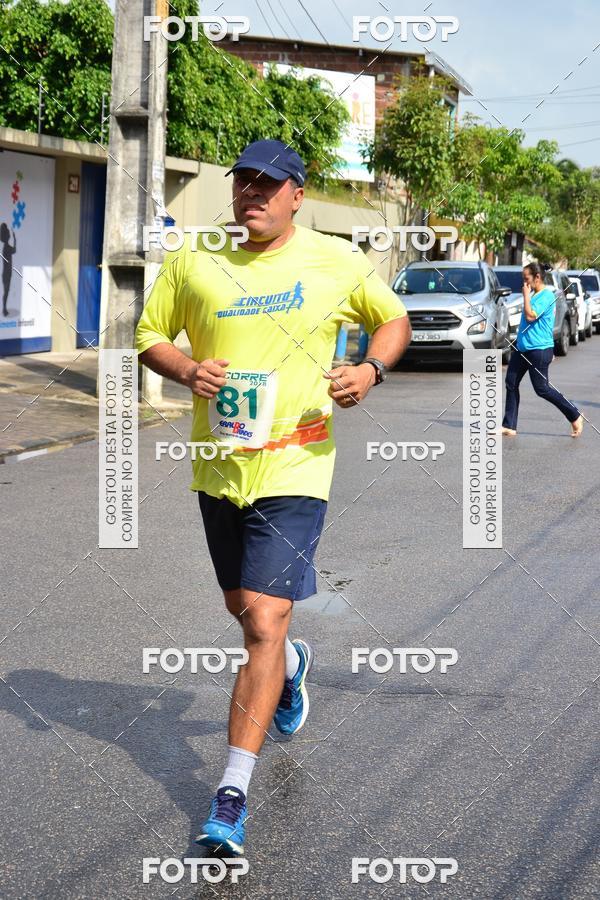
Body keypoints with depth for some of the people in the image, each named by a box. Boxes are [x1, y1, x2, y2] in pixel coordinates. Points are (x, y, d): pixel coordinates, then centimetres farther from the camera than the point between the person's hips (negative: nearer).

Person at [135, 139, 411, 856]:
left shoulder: (336, 261, -2)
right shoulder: (192, 261, 2)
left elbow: (394, 320, 13)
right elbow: (150, 335, 11)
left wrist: (371, 370, -8)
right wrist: (187, 371, -11)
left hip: (294, 468, -4)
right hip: (217, 466, 4)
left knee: (263, 624, -13)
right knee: (243, 607, 20)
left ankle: (231, 798, -8)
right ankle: (292, 664, 57)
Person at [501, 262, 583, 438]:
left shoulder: (546, 296, -14)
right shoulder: (533, 295, 14)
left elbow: (530, 316, -23)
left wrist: (526, 295, -16)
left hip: (539, 350, -10)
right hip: (522, 348, 10)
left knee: (542, 389, -4)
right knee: (511, 383, 4)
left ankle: (575, 416, 11)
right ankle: (509, 426, 8)